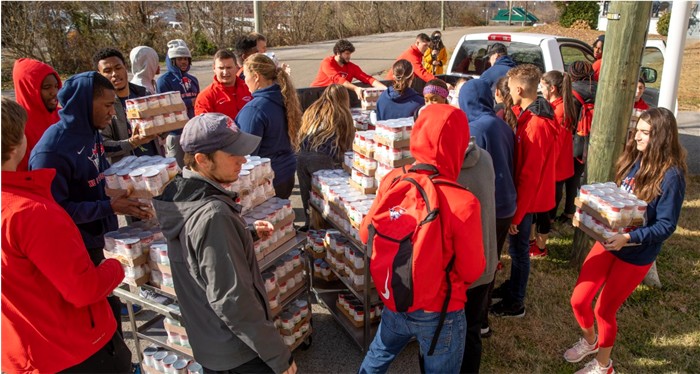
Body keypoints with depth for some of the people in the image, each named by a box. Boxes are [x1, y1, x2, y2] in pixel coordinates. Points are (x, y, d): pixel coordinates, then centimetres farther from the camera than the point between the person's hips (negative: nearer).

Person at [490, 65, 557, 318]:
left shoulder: (536, 125, -26)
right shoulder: (530, 115, 5)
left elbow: (529, 175, -24)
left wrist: (516, 213, -20)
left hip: (527, 199, -9)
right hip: (525, 195, 9)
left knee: (518, 249, 5)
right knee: (517, 247, 21)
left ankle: (515, 304, 20)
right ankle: (512, 287, 39)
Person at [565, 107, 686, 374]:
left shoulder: (671, 175, -18)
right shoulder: (634, 159, 0)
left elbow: (666, 226, -17)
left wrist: (628, 238, -29)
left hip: (637, 254, -5)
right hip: (609, 240, 5)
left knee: (604, 310, 7)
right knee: (578, 300, 5)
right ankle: (589, 341, 39)